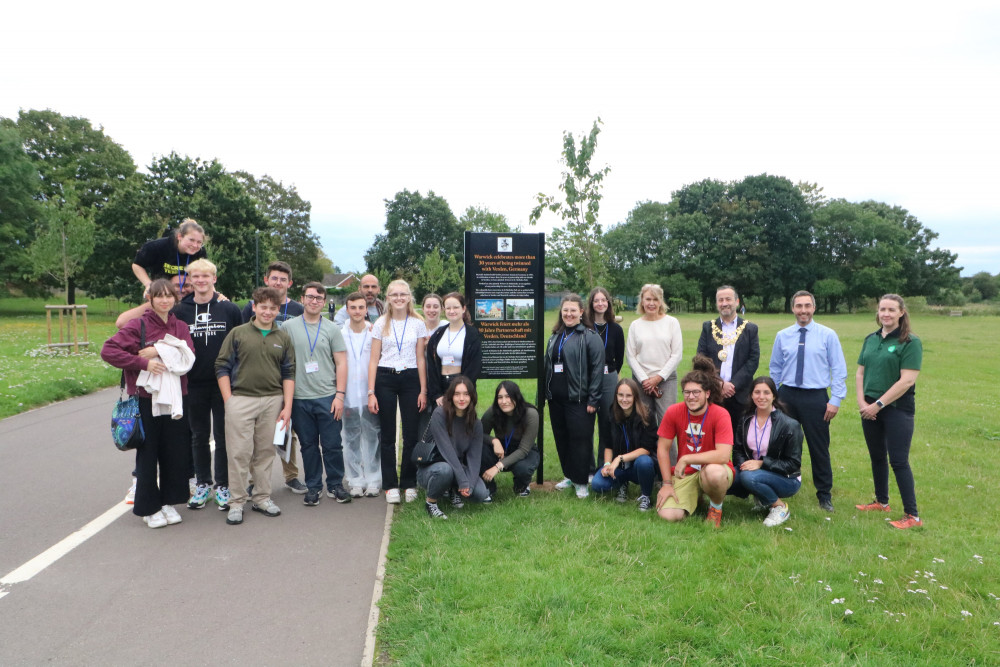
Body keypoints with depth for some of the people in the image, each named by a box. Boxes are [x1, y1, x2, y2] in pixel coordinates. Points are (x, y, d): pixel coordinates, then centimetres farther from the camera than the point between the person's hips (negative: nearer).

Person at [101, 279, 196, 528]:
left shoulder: (180, 327, 8)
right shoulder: (138, 325, -3)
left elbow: (189, 357, -6)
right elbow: (108, 350, -12)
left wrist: (159, 352, -17)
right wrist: (143, 362, -17)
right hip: (146, 398, -3)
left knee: (175, 453, 8)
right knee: (147, 454, 5)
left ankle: (168, 502, 25)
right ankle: (149, 507, 19)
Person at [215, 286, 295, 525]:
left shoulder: (283, 338, 9)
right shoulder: (238, 333, 2)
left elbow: (289, 373, 9)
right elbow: (222, 367, 2)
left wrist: (287, 406, 2)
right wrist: (228, 401, -4)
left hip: (273, 401, 2)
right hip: (240, 399, -2)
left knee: (265, 452, 10)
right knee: (239, 453, 0)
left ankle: (262, 498, 23)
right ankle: (236, 502, 12)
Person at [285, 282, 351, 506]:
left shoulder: (332, 329, 5)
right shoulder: (288, 327, 5)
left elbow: (341, 363, 4)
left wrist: (340, 395, -4)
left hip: (327, 397, 0)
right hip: (299, 397, 1)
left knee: (332, 445, 3)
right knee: (308, 445, 10)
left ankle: (335, 485, 19)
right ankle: (313, 486, 23)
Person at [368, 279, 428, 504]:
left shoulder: (418, 324, 5)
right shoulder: (381, 324, 5)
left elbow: (420, 359, 6)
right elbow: (374, 360, 4)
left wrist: (423, 390, 0)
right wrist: (371, 392, -3)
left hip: (410, 379, 0)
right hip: (385, 379, 0)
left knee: (411, 434, 2)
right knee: (387, 435, 4)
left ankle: (409, 483, 15)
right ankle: (390, 485, 13)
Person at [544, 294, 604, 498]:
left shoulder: (590, 337, -7)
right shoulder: (556, 336, 14)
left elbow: (597, 368, -11)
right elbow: (547, 365, 19)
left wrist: (593, 399, -14)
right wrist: (545, 393, 15)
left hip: (579, 399, -6)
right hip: (556, 398, 7)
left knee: (580, 439, -2)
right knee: (561, 439, 13)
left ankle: (581, 482, 9)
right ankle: (568, 475, 27)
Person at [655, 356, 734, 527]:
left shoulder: (720, 415, -17)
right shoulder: (674, 412, -7)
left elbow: (723, 455, -26)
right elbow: (662, 449, 0)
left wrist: (686, 459, -23)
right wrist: (667, 483, -5)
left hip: (713, 467, -3)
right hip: (685, 473, 3)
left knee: (714, 472, -40)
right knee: (668, 514, -20)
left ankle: (716, 506, -3)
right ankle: (694, 496, 17)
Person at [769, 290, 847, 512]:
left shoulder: (828, 335, -1)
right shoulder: (782, 336, 6)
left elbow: (839, 370, -1)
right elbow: (775, 369, 11)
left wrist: (835, 400, -8)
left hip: (815, 397, -2)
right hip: (787, 396, 2)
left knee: (819, 448, 7)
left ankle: (824, 495, 22)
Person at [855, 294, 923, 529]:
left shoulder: (910, 342, -9)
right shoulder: (871, 339, 8)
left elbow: (907, 380, -16)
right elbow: (860, 373, 10)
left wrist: (879, 404, -16)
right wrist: (862, 402, -3)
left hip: (897, 409, -6)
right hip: (871, 409, 6)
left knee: (898, 461, -4)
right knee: (877, 457, 15)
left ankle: (912, 515, 5)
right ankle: (882, 502, 31)